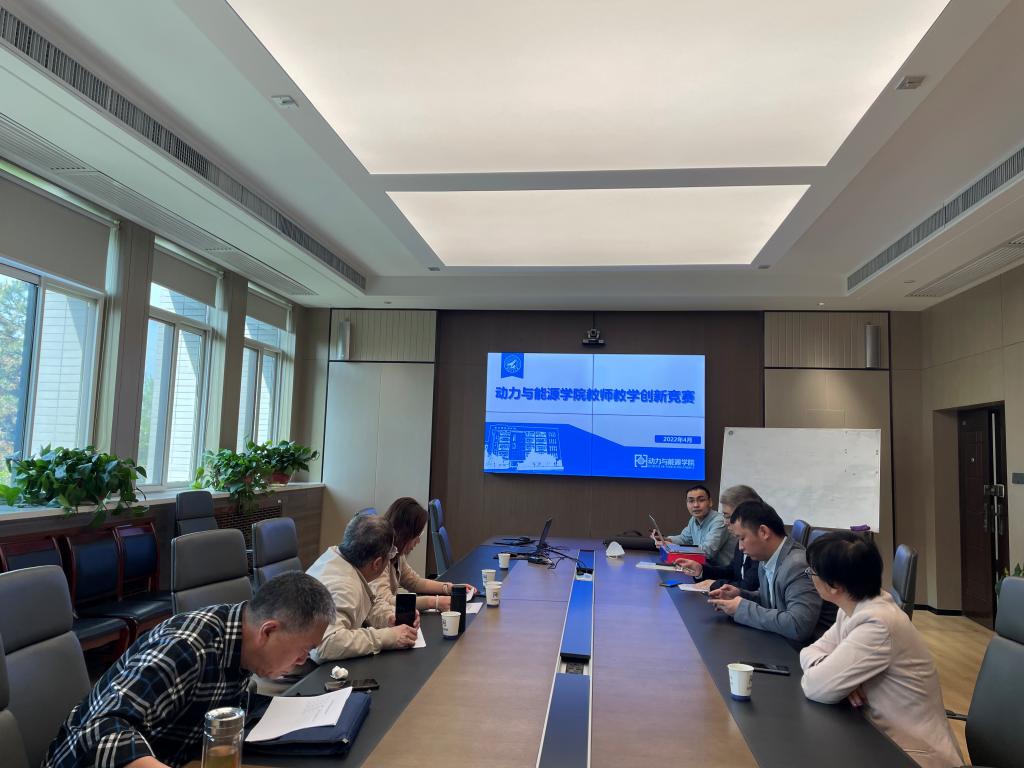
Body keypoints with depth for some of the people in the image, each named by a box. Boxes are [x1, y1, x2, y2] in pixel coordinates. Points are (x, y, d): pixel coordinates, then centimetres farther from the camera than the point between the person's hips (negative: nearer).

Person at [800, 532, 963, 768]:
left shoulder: (878, 624, -27)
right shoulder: (854, 608, -1)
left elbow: (817, 687, -28)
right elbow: (811, 651, 3)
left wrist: (818, 669, -7)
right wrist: (832, 669, -16)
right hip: (882, 736, 7)